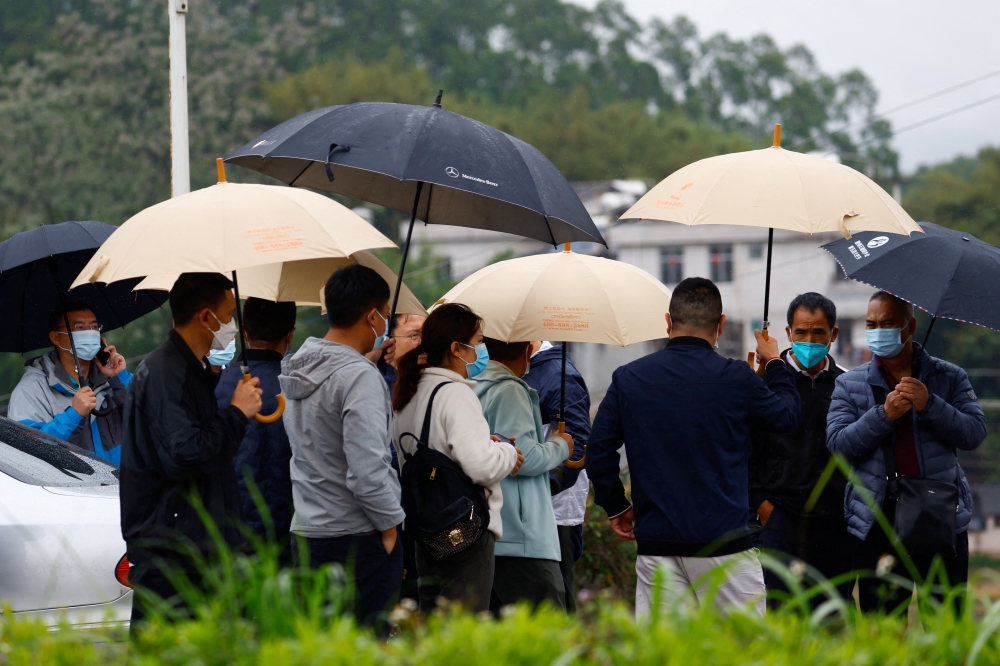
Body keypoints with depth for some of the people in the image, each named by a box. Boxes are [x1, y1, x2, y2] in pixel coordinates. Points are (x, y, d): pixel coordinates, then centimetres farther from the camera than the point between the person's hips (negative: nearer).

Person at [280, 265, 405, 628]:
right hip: (359, 538, -8)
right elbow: (367, 471, -22)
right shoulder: (359, 377, -16)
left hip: (305, 532, 8)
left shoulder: (299, 366, 9)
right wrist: (390, 526, -8)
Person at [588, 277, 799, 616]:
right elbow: (787, 414, 12)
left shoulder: (628, 378, 3)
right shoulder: (735, 378, -6)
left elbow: (598, 451, 4)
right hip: (723, 543, -3)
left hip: (655, 543, 3)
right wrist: (774, 362, 29)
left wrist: (615, 506, 19)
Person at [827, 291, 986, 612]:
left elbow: (974, 433, -3)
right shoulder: (849, 384, 9)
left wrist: (930, 405, -17)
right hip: (878, 523, 0)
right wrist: (884, 414, -16)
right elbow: (838, 444, -3)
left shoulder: (950, 377, 8)